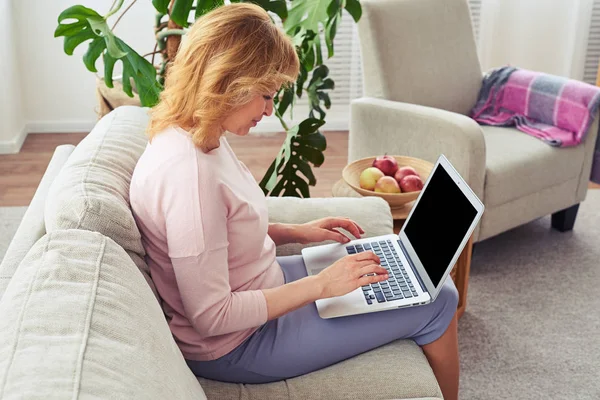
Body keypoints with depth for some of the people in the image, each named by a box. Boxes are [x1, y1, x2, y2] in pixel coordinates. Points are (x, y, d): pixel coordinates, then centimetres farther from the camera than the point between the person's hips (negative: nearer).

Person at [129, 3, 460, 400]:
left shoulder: (199, 139, -3)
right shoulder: (189, 172, -32)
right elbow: (211, 317, -29)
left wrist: (295, 231, 5)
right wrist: (321, 285, -22)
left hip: (259, 288, 9)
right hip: (236, 344, -9)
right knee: (439, 303, -2)